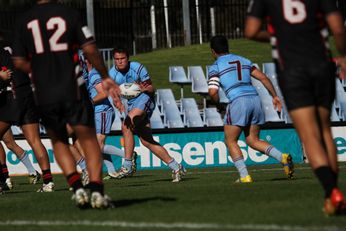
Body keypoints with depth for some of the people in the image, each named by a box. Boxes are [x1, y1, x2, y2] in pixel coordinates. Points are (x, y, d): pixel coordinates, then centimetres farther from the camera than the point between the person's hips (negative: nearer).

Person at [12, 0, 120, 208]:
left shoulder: (24, 22, 3)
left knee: (59, 142, 19)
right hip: (73, 91, -2)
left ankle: (77, 187, 2)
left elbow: (20, 62, 3)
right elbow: (90, 50, -8)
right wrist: (105, 77, 4)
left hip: (44, 95, 2)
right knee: (89, 140, 6)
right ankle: (96, 190, -10)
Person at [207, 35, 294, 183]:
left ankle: (244, 176, -4)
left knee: (230, 141, 9)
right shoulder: (243, 60, 21)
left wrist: (218, 104, 11)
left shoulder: (215, 67, 5)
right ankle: (283, 157, -6)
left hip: (238, 101, -6)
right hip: (254, 98, 6)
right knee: (253, 140, 16)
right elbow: (263, 78, 15)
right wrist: (274, 96, 18)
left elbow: (213, 92, -8)